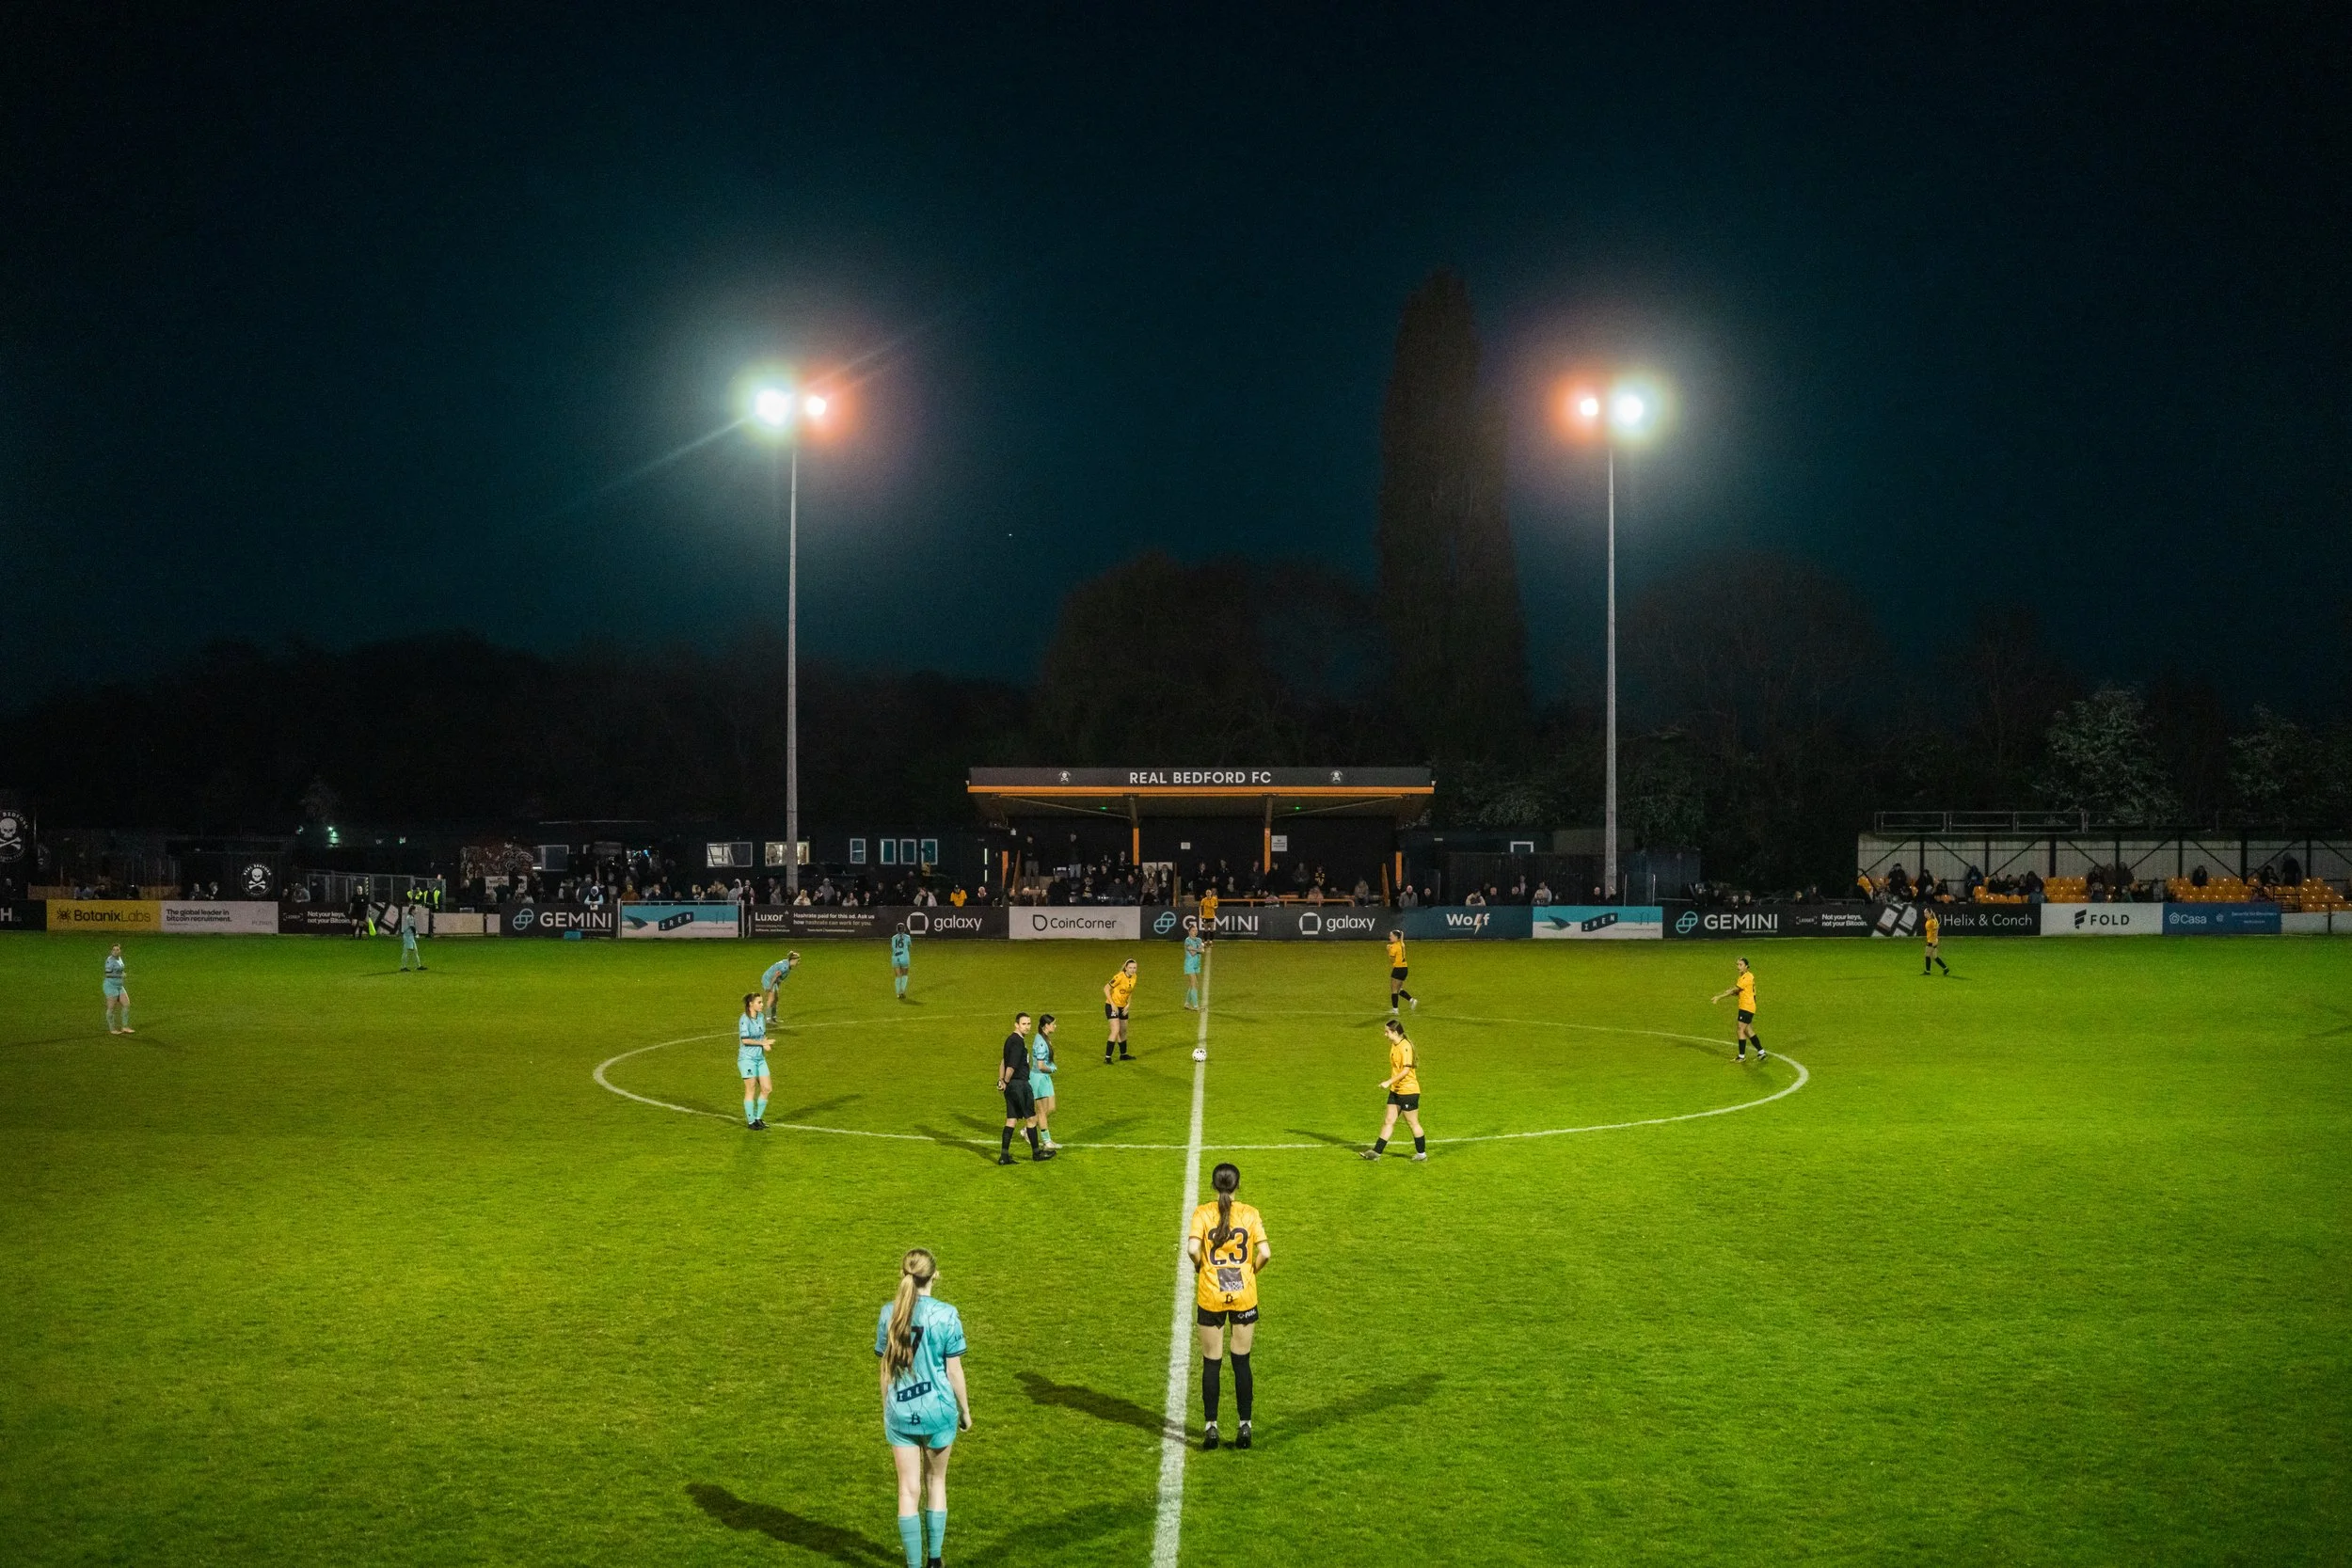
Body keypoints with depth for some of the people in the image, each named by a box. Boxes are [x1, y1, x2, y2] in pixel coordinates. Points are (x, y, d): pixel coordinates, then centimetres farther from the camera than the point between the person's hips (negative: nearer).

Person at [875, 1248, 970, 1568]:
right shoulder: (946, 1315, -11)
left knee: (909, 1489, 8)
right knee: (936, 1482, 18)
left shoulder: (889, 1313, -3)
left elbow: (886, 1368, 3)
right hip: (938, 1410, -1)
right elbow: (954, 1370, -7)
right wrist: (965, 1410, 6)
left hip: (901, 1413, 1)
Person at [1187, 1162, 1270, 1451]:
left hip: (1210, 1297, -1)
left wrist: (1199, 1266, -1)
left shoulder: (1202, 1213, -6)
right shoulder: (1250, 1214, -3)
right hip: (1244, 1296, 1)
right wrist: (1252, 1270, 7)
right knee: (1241, 1362, 11)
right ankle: (1244, 1427, 13)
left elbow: (1192, 1248, -21)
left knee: (1211, 1364, 8)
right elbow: (1265, 1253, -12)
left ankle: (1211, 1427, 9)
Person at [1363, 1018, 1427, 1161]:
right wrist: (1391, 1083, 19)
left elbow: (1406, 1070, -25)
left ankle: (1422, 1155, 15)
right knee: (1389, 1121, 8)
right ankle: (1377, 1151, 9)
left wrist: (1389, 1082, -26)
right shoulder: (1393, 1046, 9)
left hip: (1408, 1091, -9)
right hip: (1396, 1090, 9)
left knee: (1413, 1123, 3)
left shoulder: (1405, 1047, -19)